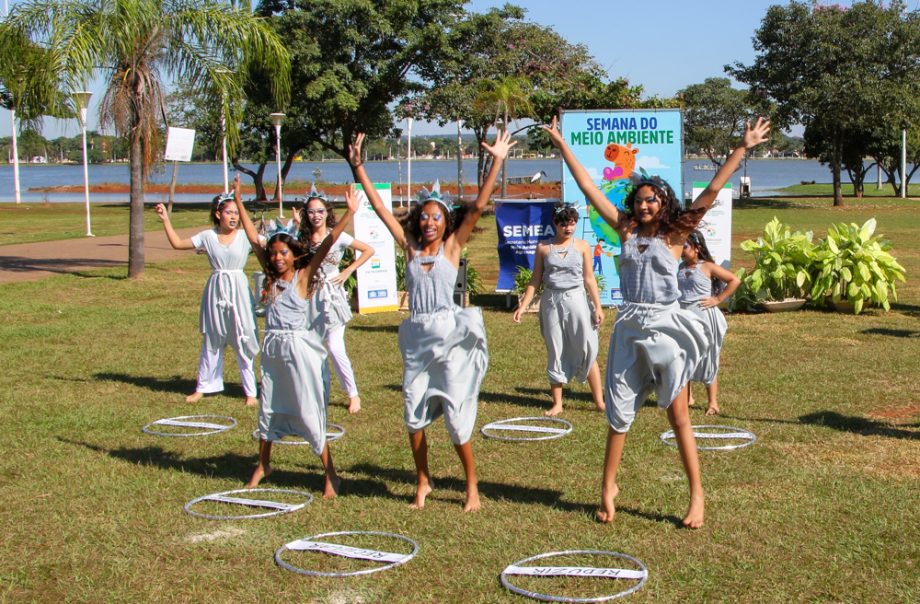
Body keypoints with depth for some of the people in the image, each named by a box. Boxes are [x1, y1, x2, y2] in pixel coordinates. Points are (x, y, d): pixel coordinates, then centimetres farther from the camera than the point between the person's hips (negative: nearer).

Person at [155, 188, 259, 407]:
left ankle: (250, 391, 10)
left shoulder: (245, 237, -3)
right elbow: (177, 243, 8)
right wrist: (166, 220, 5)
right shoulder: (208, 236, 2)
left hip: (238, 290, -2)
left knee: (243, 341, 1)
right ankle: (203, 387, 24)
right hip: (215, 291, 2)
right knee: (211, 341, 12)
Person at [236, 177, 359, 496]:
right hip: (273, 348, 6)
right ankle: (263, 464, 34)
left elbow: (325, 245, -17)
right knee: (269, 408, 17)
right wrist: (238, 201, 9)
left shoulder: (303, 276, -6)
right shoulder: (271, 277, 6)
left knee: (309, 414, -4)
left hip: (299, 348, -6)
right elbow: (253, 238, 8)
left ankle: (331, 475, 4)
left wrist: (349, 213, -27)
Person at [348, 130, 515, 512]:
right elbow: (380, 208, 7)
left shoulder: (452, 246, 1)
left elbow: (477, 207, -7)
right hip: (416, 336, 3)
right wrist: (358, 167, 4)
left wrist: (497, 163, -14)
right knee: (414, 412, 5)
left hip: (449, 333, -3)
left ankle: (471, 487, 13)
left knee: (455, 413, -1)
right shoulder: (409, 247, 8)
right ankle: (423, 483, 23)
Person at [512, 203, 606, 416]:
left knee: (588, 351, -3)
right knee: (555, 352, 6)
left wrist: (598, 306, -1)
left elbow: (589, 279, 4)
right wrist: (523, 306, 1)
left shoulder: (582, 246, 3)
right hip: (551, 302, 1)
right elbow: (535, 280, 7)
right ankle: (557, 403, 14)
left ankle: (600, 401, 3)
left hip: (576, 300, -1)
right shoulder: (543, 248, 4)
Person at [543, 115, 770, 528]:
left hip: (665, 328, -3)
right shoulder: (626, 230, 6)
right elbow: (589, 189, 6)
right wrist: (562, 146, 6)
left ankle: (697, 495, 10)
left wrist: (742, 149, -10)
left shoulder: (675, 234, -1)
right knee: (619, 410, 9)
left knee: (678, 415, 2)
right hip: (628, 328, 3)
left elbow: (711, 192, -5)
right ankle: (608, 487, 22)